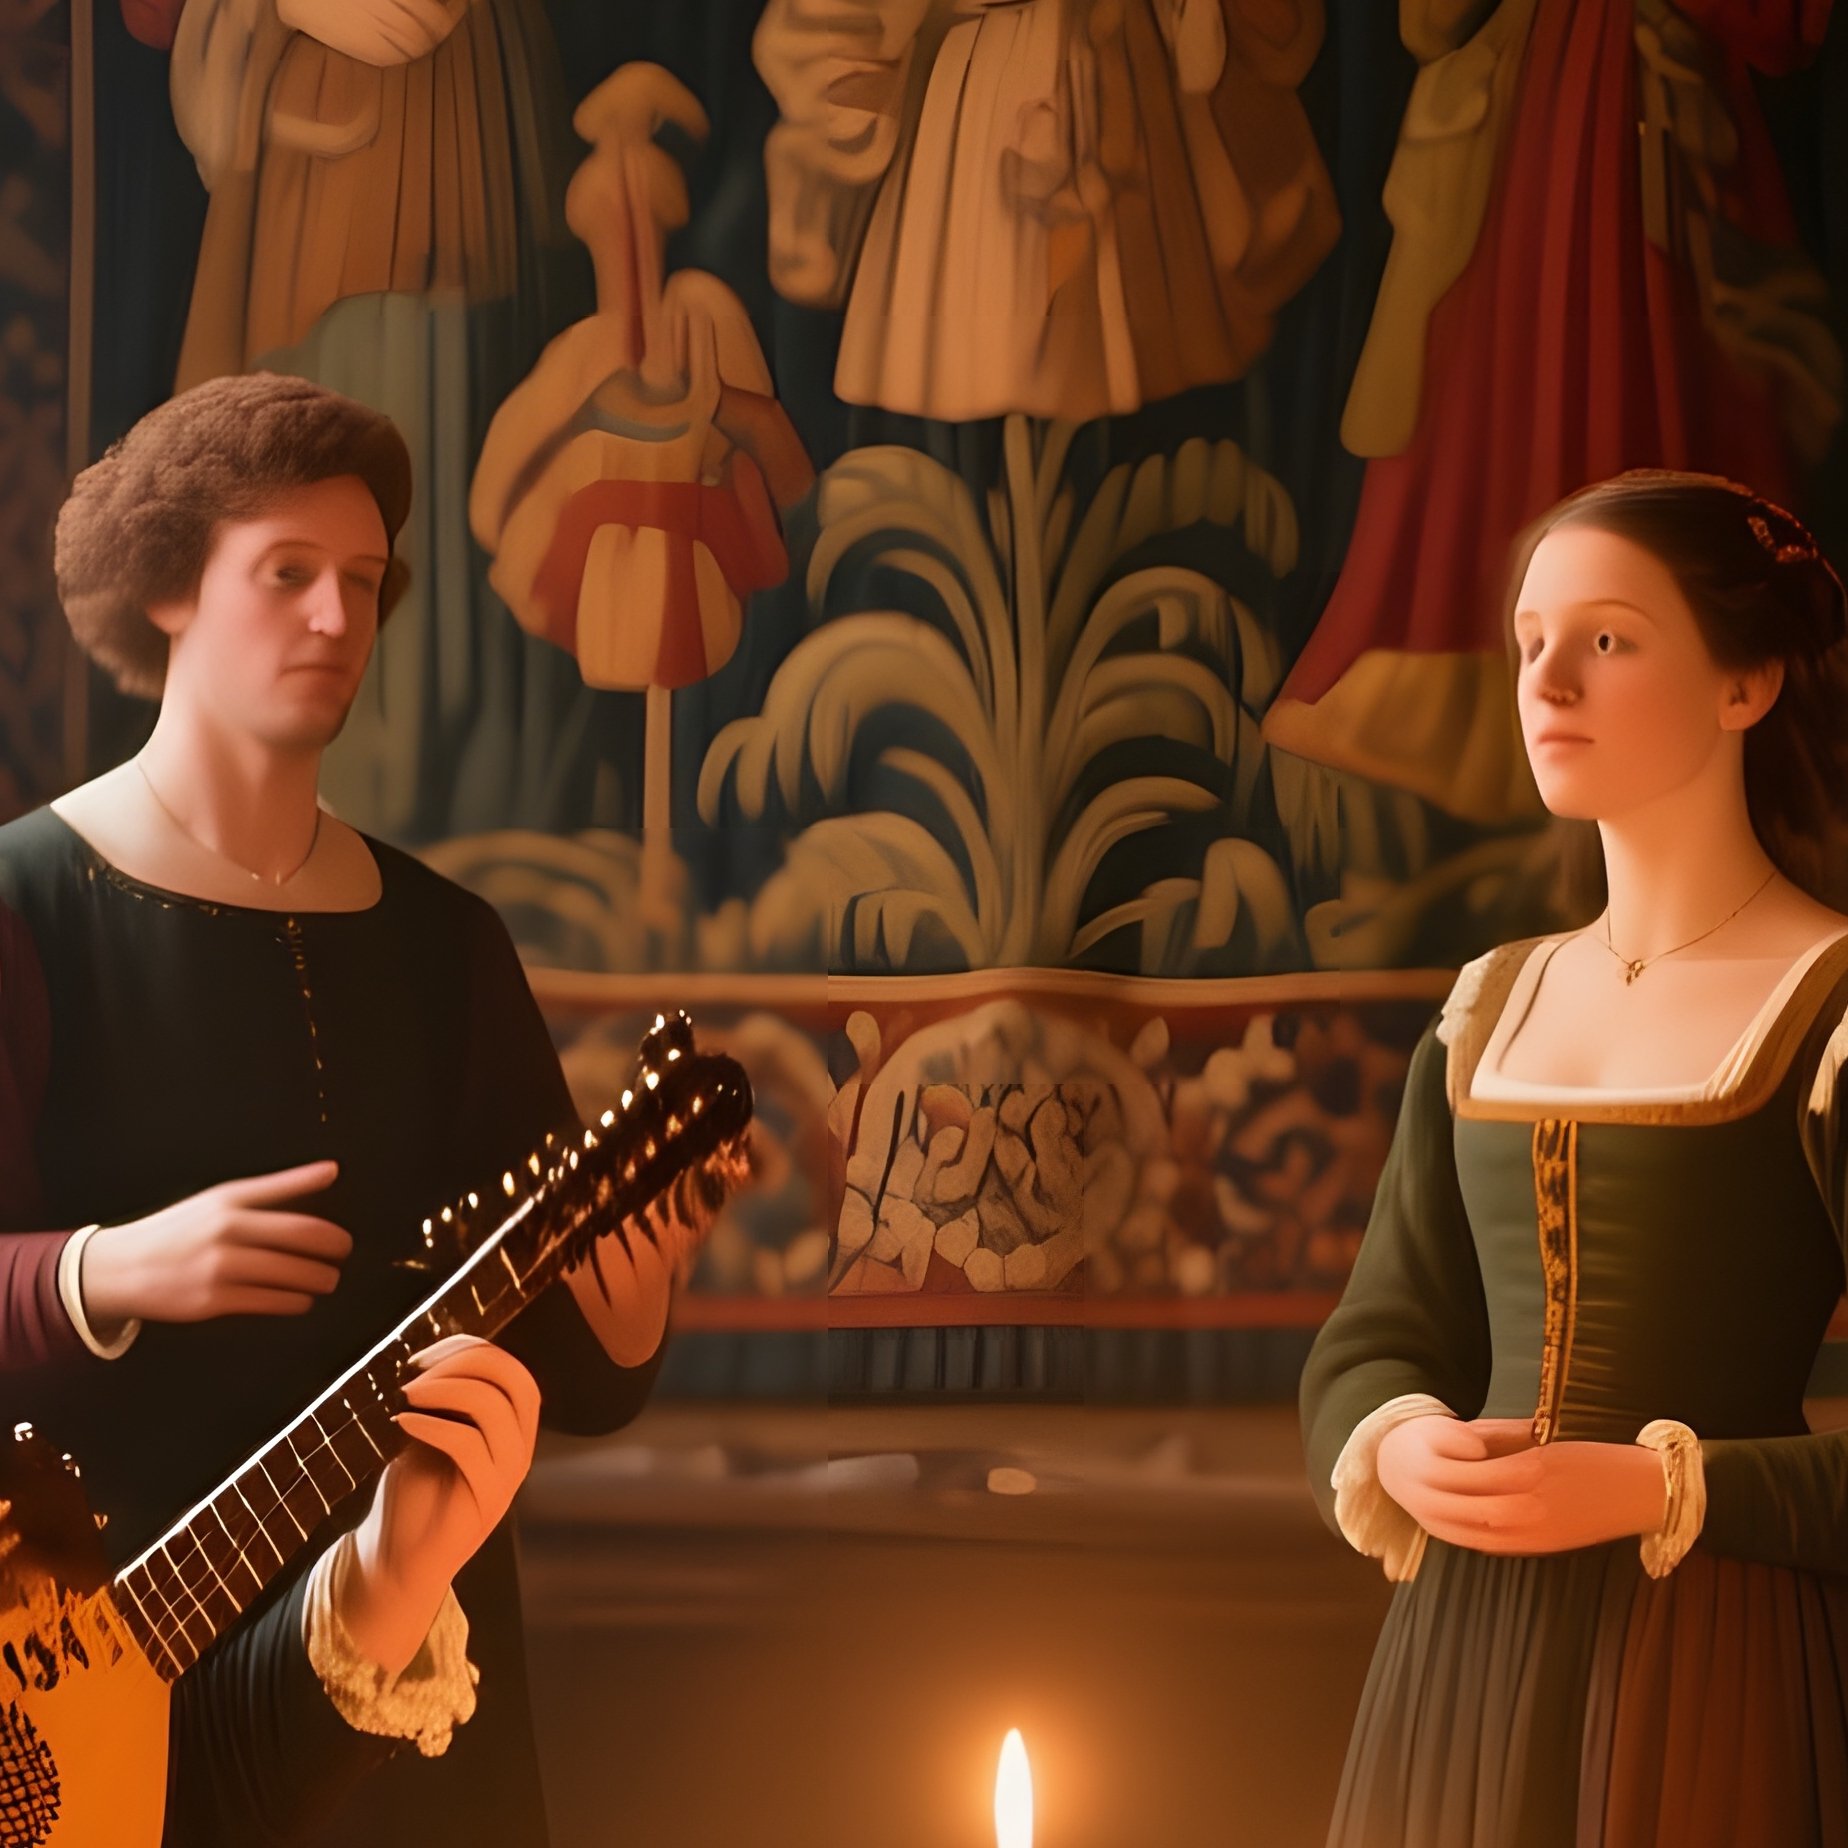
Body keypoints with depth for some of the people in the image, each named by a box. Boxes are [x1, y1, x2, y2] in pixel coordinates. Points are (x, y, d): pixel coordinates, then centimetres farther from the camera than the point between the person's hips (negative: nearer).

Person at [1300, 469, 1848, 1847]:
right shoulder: (1490, 1011, 11)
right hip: (1463, 1652, 6)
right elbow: (1369, 1349, 12)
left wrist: (1658, 1487, -22)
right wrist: (1395, 1446, -8)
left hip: (1712, 1671, -5)